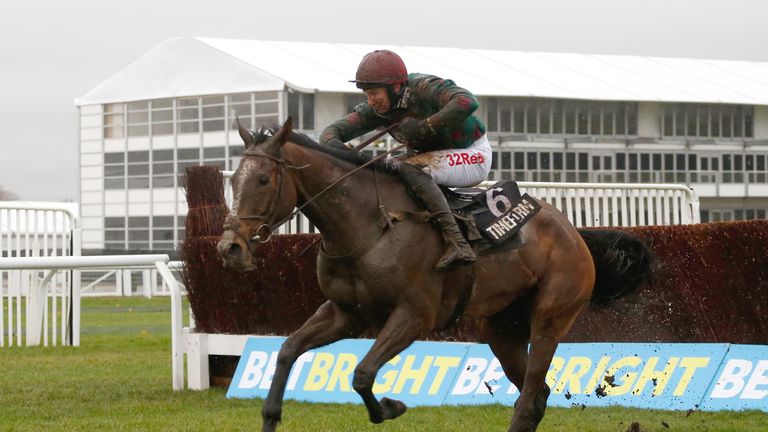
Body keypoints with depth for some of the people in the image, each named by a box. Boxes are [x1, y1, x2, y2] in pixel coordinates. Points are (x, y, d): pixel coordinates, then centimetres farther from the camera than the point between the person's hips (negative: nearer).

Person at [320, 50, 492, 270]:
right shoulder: (375, 110, -7)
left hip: (473, 154, -8)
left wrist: (424, 127, -39)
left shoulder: (425, 87, -27)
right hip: (431, 156, 8)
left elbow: (466, 102, -44)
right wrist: (340, 152, -34)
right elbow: (331, 133, -10)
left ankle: (457, 243, -39)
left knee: (409, 169, -32)